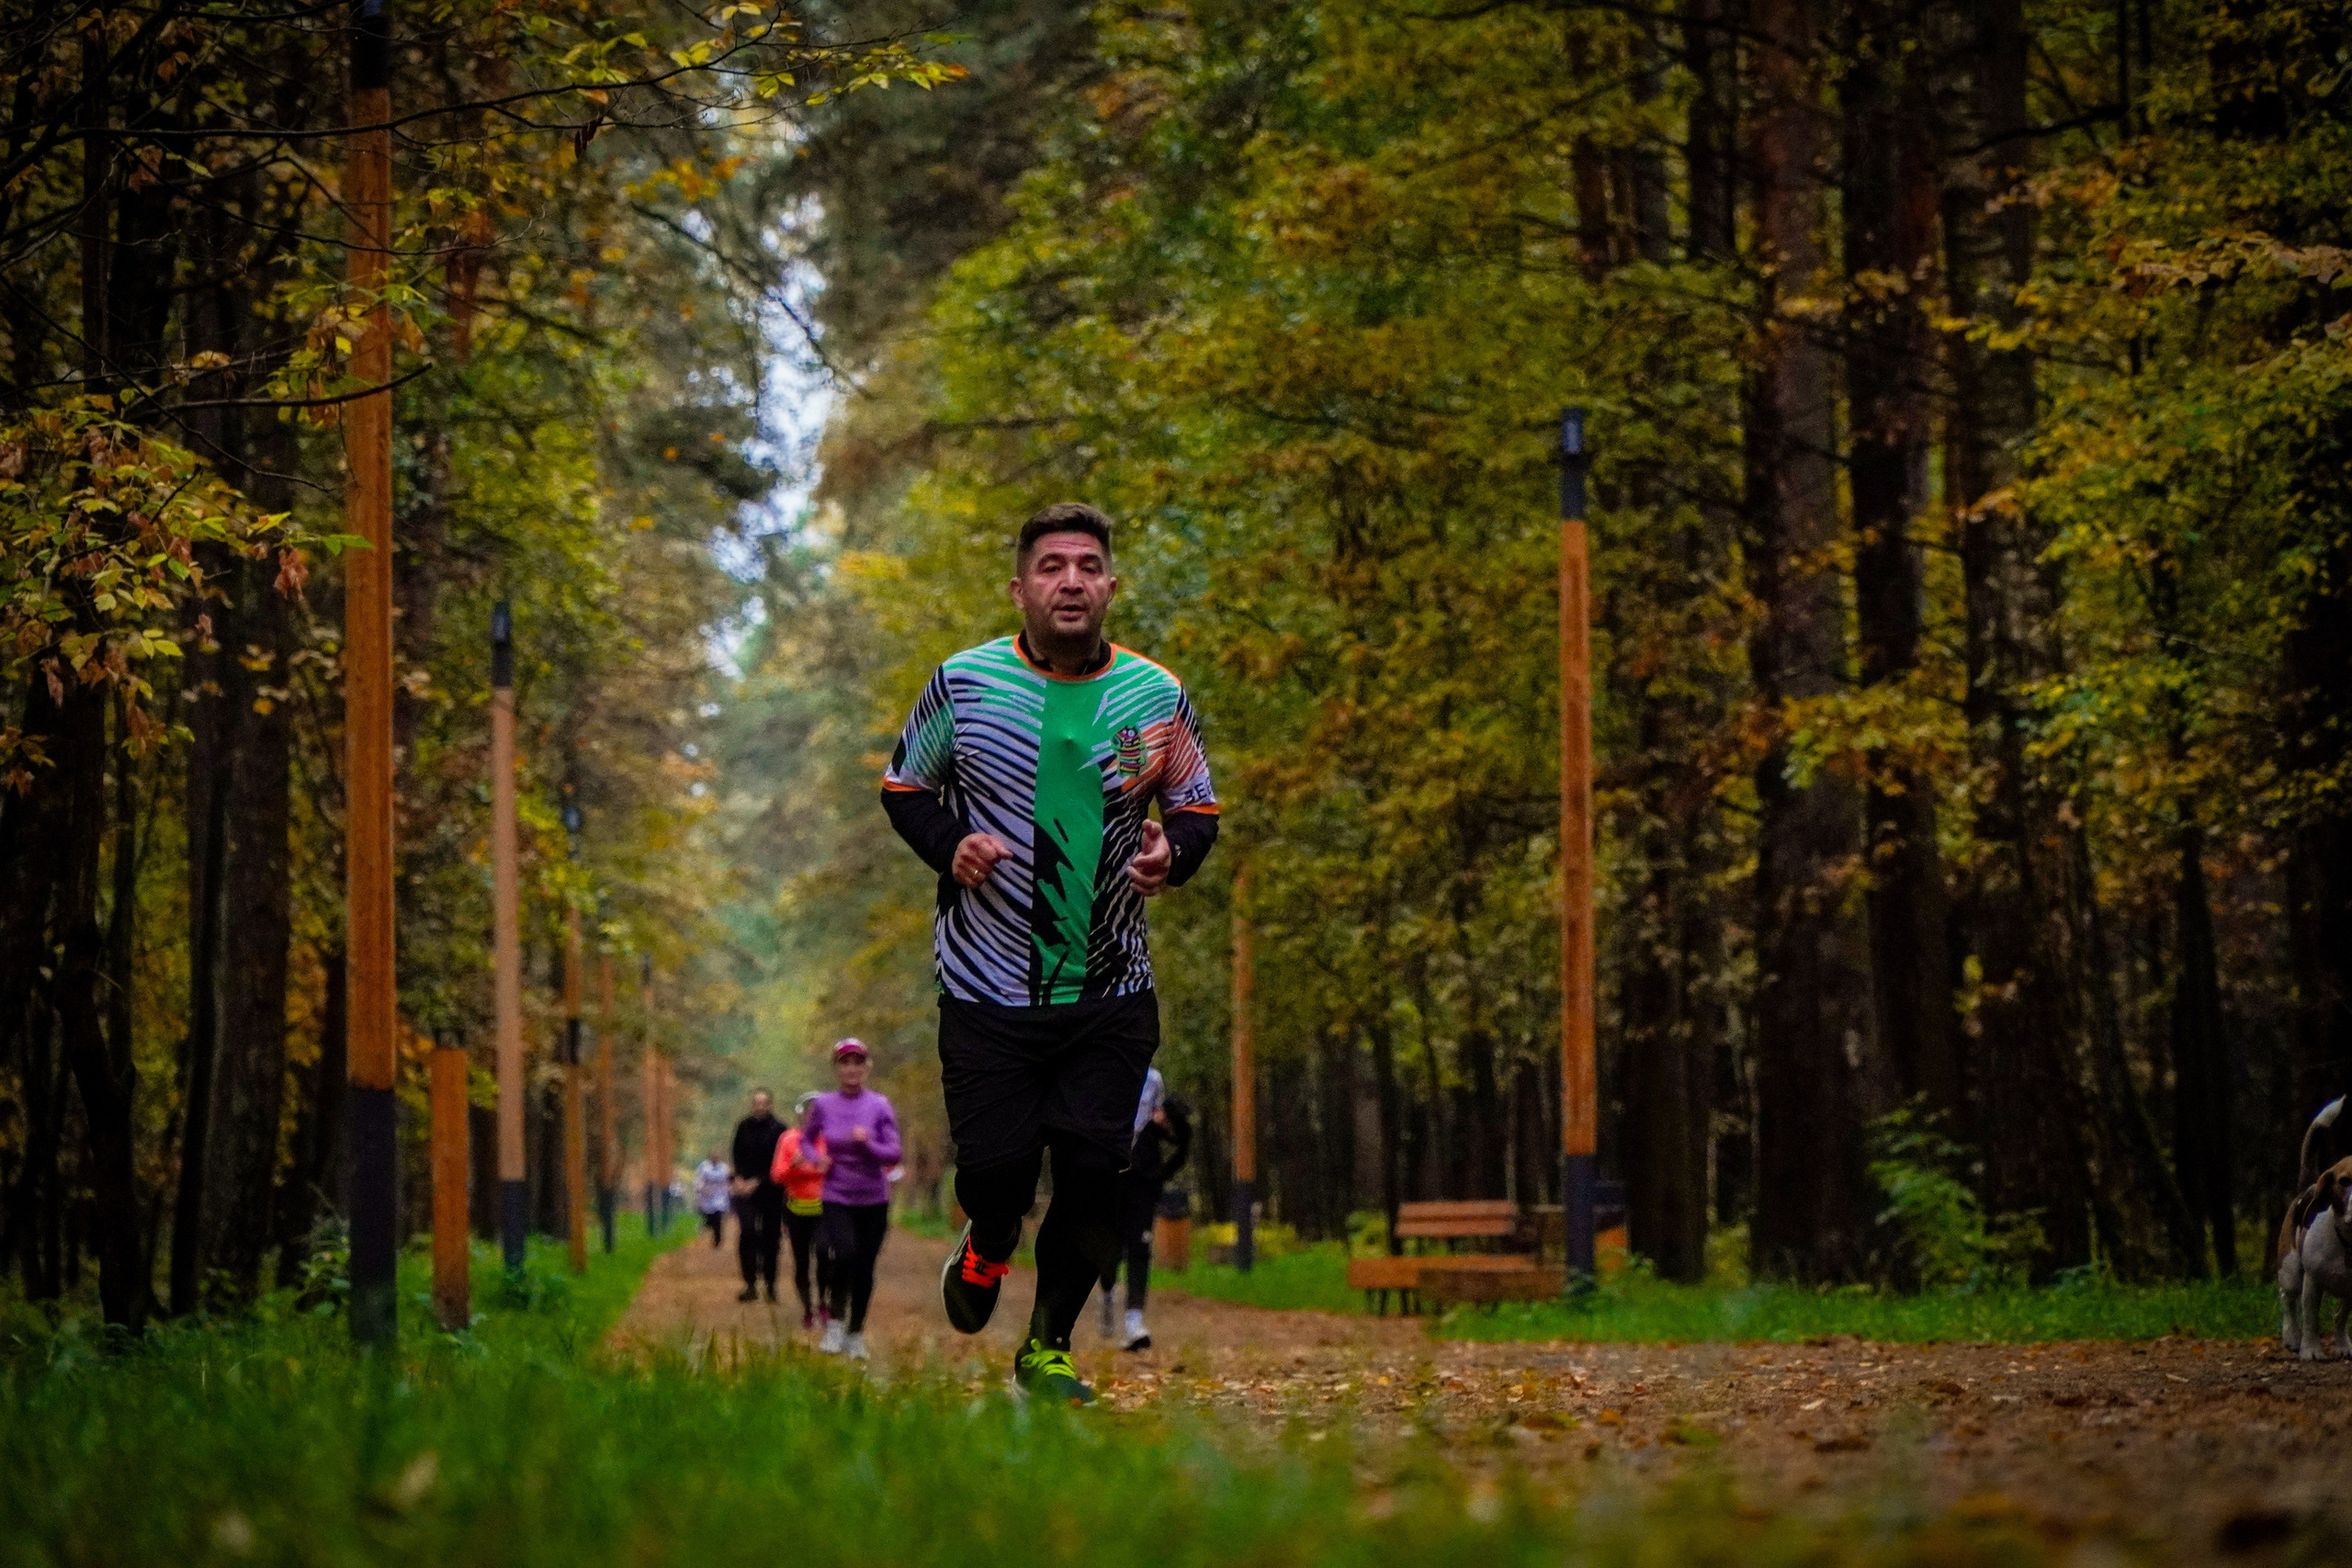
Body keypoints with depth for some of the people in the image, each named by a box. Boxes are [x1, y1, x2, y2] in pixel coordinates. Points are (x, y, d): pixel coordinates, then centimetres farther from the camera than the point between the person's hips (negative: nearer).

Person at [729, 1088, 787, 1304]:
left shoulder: (779, 1130, -5)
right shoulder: (743, 1127, 7)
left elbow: (776, 1164, -7)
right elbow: (737, 1156, 11)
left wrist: (756, 1182, -10)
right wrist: (739, 1179, -3)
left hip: (769, 1189, -2)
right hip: (745, 1188, 2)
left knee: (770, 1236, 2)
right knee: (746, 1233, -11)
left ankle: (770, 1284, 13)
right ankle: (750, 1284, -7)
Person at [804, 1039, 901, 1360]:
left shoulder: (879, 1106, -4)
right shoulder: (822, 1105, 0)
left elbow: (895, 1154, -7)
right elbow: (805, 1139, 16)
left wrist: (868, 1143, -26)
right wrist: (817, 1159, -5)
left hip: (873, 1201, 1)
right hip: (836, 1199, -1)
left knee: (864, 1269, 5)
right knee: (844, 1254, -24)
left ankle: (856, 1334, 24)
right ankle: (835, 1323, -5)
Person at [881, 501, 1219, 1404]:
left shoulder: (1157, 696, 2)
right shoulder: (962, 683, -2)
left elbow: (1198, 811, 12)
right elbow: (903, 787, 9)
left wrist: (1171, 853, -10)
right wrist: (950, 846, -10)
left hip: (1112, 992, 2)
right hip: (988, 985, -1)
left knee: (1094, 1173, -4)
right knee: (994, 1169, -4)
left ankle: (1049, 1347, 15)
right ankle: (987, 1251, 34)